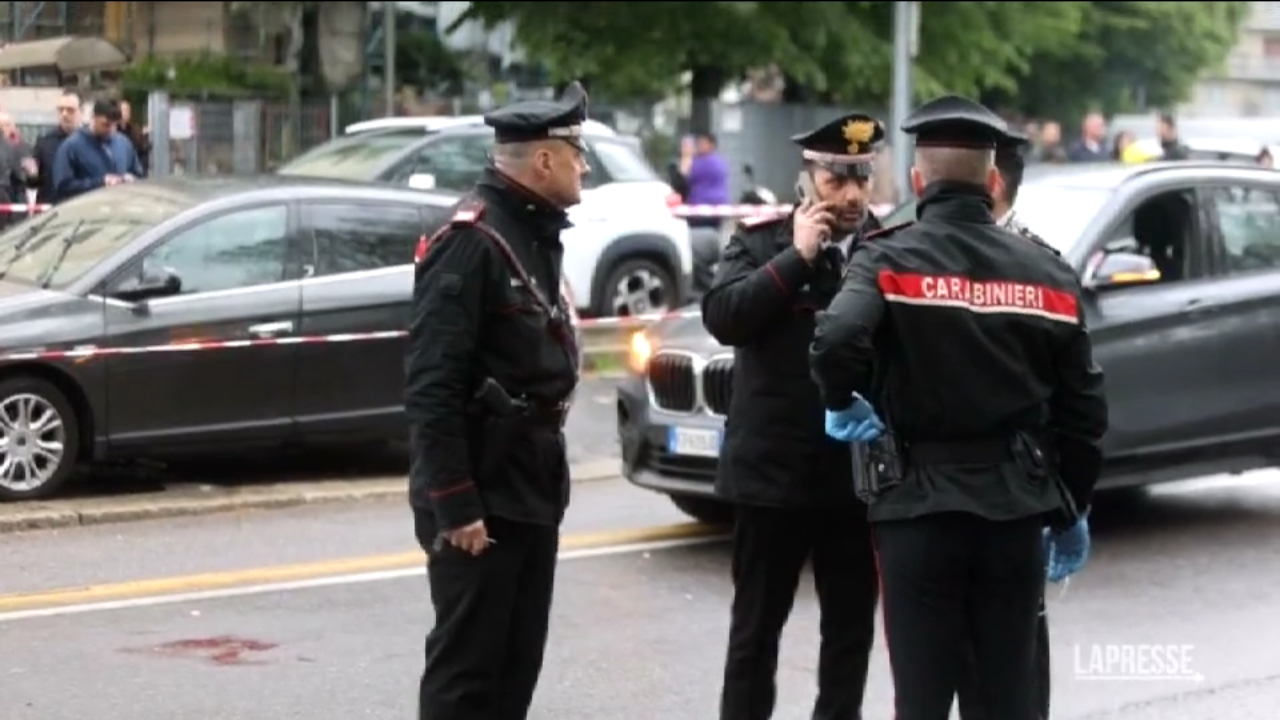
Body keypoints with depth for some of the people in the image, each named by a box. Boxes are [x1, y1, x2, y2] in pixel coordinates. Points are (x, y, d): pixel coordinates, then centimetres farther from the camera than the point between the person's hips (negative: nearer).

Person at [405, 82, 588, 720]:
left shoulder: (536, 235, 13)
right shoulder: (470, 242, -17)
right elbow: (431, 387, -23)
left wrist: (549, 480, 18)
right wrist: (455, 506, -24)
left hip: (531, 493, 9)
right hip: (481, 499, -9)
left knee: (516, 664, 14)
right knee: (465, 667, -3)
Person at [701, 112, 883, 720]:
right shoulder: (761, 240, 1)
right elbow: (722, 316, -15)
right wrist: (796, 257, -16)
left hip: (859, 470, 2)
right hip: (774, 468, -1)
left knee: (852, 625, 11)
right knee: (756, 626, 8)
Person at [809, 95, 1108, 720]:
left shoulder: (888, 259, -7)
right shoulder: (1046, 272, 5)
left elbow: (836, 342, -27)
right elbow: (1084, 409, 7)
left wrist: (841, 404, -6)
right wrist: (1072, 510, 18)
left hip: (919, 505, -3)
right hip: (1015, 507, 3)